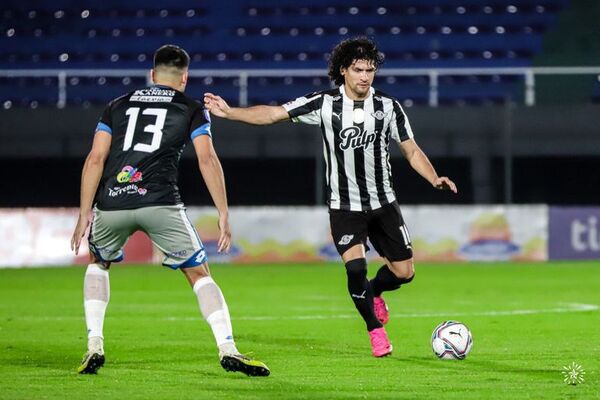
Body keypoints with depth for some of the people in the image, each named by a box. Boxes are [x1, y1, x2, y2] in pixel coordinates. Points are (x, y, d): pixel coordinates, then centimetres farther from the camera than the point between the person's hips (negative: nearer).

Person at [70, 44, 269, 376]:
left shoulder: (118, 106, 21)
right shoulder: (192, 110, 14)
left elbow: (95, 159, 12)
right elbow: (207, 161, 2)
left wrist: (84, 214, 14)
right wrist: (224, 215, 3)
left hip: (111, 203, 2)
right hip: (160, 203, -2)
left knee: (98, 264, 30)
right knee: (200, 274, 11)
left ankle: (94, 346, 17)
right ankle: (228, 351, -2)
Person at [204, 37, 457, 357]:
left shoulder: (388, 107, -4)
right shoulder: (324, 104, -9)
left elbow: (412, 152, 0)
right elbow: (273, 114, -9)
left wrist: (435, 179, -17)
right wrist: (229, 112, -19)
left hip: (383, 204, 3)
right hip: (344, 207, -3)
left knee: (403, 273, 3)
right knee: (355, 266, -21)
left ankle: (372, 293, 39)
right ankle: (376, 331, 1)